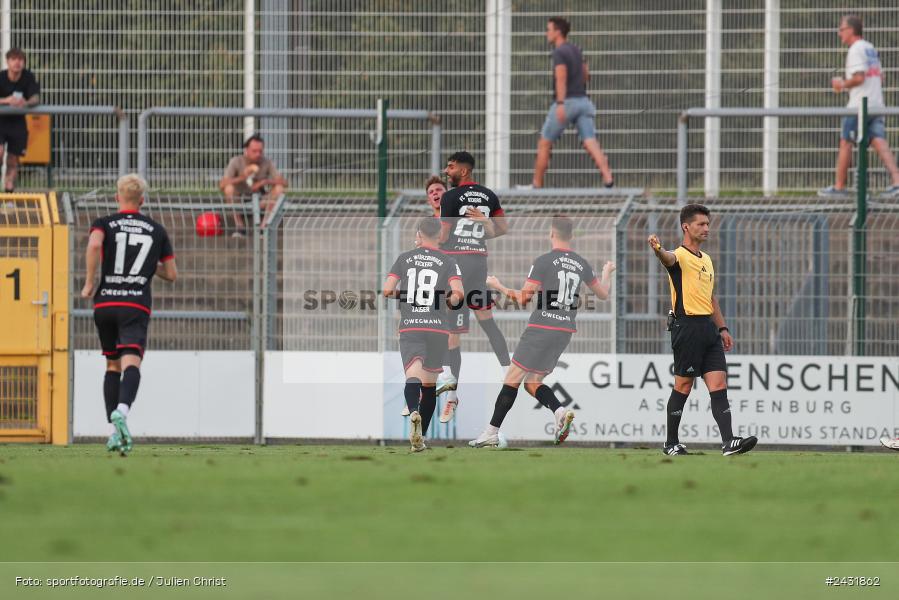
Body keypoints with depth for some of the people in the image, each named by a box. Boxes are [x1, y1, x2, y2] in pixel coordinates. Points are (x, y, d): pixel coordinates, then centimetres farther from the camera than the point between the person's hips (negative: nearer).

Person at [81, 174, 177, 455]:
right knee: (131, 363, -15)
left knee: (112, 366, 16)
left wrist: (89, 283, -8)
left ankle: (113, 431, 12)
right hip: (137, 305, -1)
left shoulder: (104, 224, 6)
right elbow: (171, 274, 15)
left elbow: (94, 244, -18)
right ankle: (121, 410, -45)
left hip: (105, 304, 1)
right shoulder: (157, 230, 12)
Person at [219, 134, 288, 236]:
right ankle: (240, 227, -22)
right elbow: (222, 185, -25)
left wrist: (264, 182, -32)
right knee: (229, 188, -31)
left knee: (279, 189, -23)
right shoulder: (236, 162, -13)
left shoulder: (266, 163, -8)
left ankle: (264, 227, -21)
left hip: (259, 203, 1)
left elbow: (284, 182, -16)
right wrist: (242, 177, -40)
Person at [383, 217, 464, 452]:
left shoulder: (404, 258, 7)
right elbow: (458, 294, -9)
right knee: (429, 383, 14)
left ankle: (414, 412, -46)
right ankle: (421, 436, 17)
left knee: (412, 377, -15)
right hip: (437, 327, 1)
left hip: (409, 327, -1)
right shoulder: (447, 262, 4)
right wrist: (451, 300, 13)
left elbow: (387, 290, 1)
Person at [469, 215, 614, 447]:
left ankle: (492, 432, -1)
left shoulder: (543, 261, -9)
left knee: (512, 378, 1)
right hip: (566, 330, 6)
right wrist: (607, 273, 43)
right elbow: (603, 294, 22)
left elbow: (523, 299, -9)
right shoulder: (582, 264, 8)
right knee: (532, 383, 13)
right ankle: (560, 411, -14)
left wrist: (498, 286, 7)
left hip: (541, 327, -6)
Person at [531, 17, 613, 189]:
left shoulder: (559, 52, -9)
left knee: (544, 144, 8)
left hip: (566, 102, -7)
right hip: (583, 101, 7)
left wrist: (560, 103, -33)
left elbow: (561, 77, -23)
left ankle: (537, 185, 15)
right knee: (590, 142, -7)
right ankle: (607, 177, -28)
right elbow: (586, 75, 30)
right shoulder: (576, 50, 17)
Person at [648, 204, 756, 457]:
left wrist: (722, 328, 22)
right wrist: (658, 250, -56)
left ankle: (728, 442, -10)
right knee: (683, 385, -1)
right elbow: (669, 258, -32)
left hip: (708, 327, 7)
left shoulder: (706, 259, 20)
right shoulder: (680, 256, -6)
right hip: (687, 326, -7)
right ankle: (671, 443, 9)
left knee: (719, 383, -3)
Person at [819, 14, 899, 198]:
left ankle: (839, 186, 10)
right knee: (880, 143, -2)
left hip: (859, 106, -8)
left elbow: (859, 78, -20)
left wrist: (843, 84, -2)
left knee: (845, 143, 4)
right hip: (876, 104, 8)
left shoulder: (856, 50, -9)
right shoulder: (871, 49, 18)